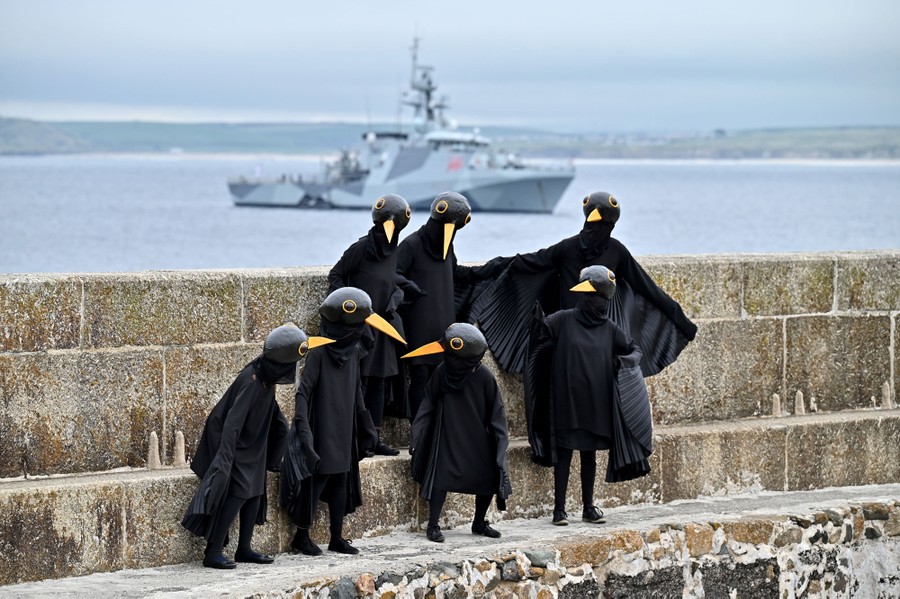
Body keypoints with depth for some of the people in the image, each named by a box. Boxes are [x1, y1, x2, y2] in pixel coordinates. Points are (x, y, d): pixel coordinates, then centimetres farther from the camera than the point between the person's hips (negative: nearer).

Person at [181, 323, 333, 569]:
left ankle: (244, 549, 16)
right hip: (235, 444, -9)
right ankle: (213, 552, -13)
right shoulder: (251, 381, -29)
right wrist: (225, 458, -36)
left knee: (255, 491, 8)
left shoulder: (267, 376, -3)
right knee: (238, 492, -14)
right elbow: (233, 421, -32)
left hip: (254, 443, 9)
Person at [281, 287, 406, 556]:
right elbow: (303, 391, -19)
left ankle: (337, 537, 18)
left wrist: (365, 423, 19)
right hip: (323, 430, -7)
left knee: (341, 480, 10)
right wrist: (302, 424, -27)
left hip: (345, 430, 7)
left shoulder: (353, 352, 5)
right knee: (319, 477, -3)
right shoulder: (320, 354, -17)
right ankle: (301, 536, 9)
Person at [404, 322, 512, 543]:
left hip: (478, 440, 1)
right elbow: (428, 406, -3)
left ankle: (479, 523, 24)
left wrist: (500, 441, -7)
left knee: (487, 479, 3)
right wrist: (416, 439, -5)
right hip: (447, 439, -1)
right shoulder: (441, 373, -10)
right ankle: (433, 525, 0)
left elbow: (496, 412, -5)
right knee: (441, 478, -10)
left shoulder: (483, 376, -13)